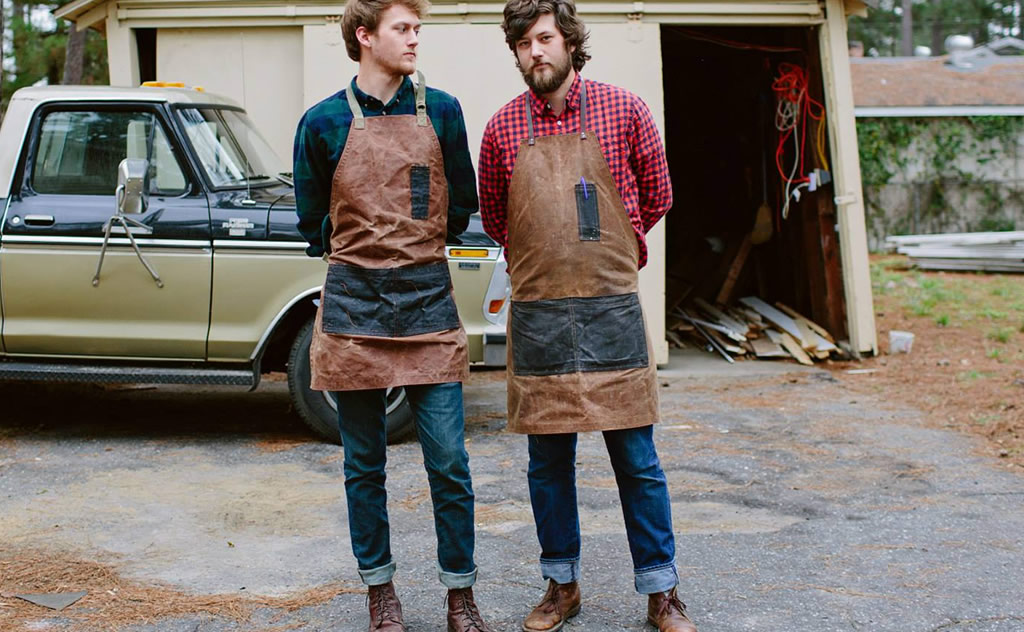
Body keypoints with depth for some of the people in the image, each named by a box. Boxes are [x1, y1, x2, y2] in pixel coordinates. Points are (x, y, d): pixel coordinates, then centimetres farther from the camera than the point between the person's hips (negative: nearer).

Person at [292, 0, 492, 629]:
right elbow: (313, 220, 11)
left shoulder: (440, 110, 4)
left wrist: (415, 242, 12)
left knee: (448, 460, 0)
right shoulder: (325, 122, 1)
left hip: (428, 299, 1)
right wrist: (364, 249, 10)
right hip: (353, 304, 0)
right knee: (365, 464, 8)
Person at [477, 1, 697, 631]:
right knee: (549, 461, 9)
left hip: (612, 306, -1)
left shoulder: (625, 111, 1)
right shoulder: (503, 128, 4)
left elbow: (656, 195, 14)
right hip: (537, 312, 2)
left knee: (637, 458, 3)